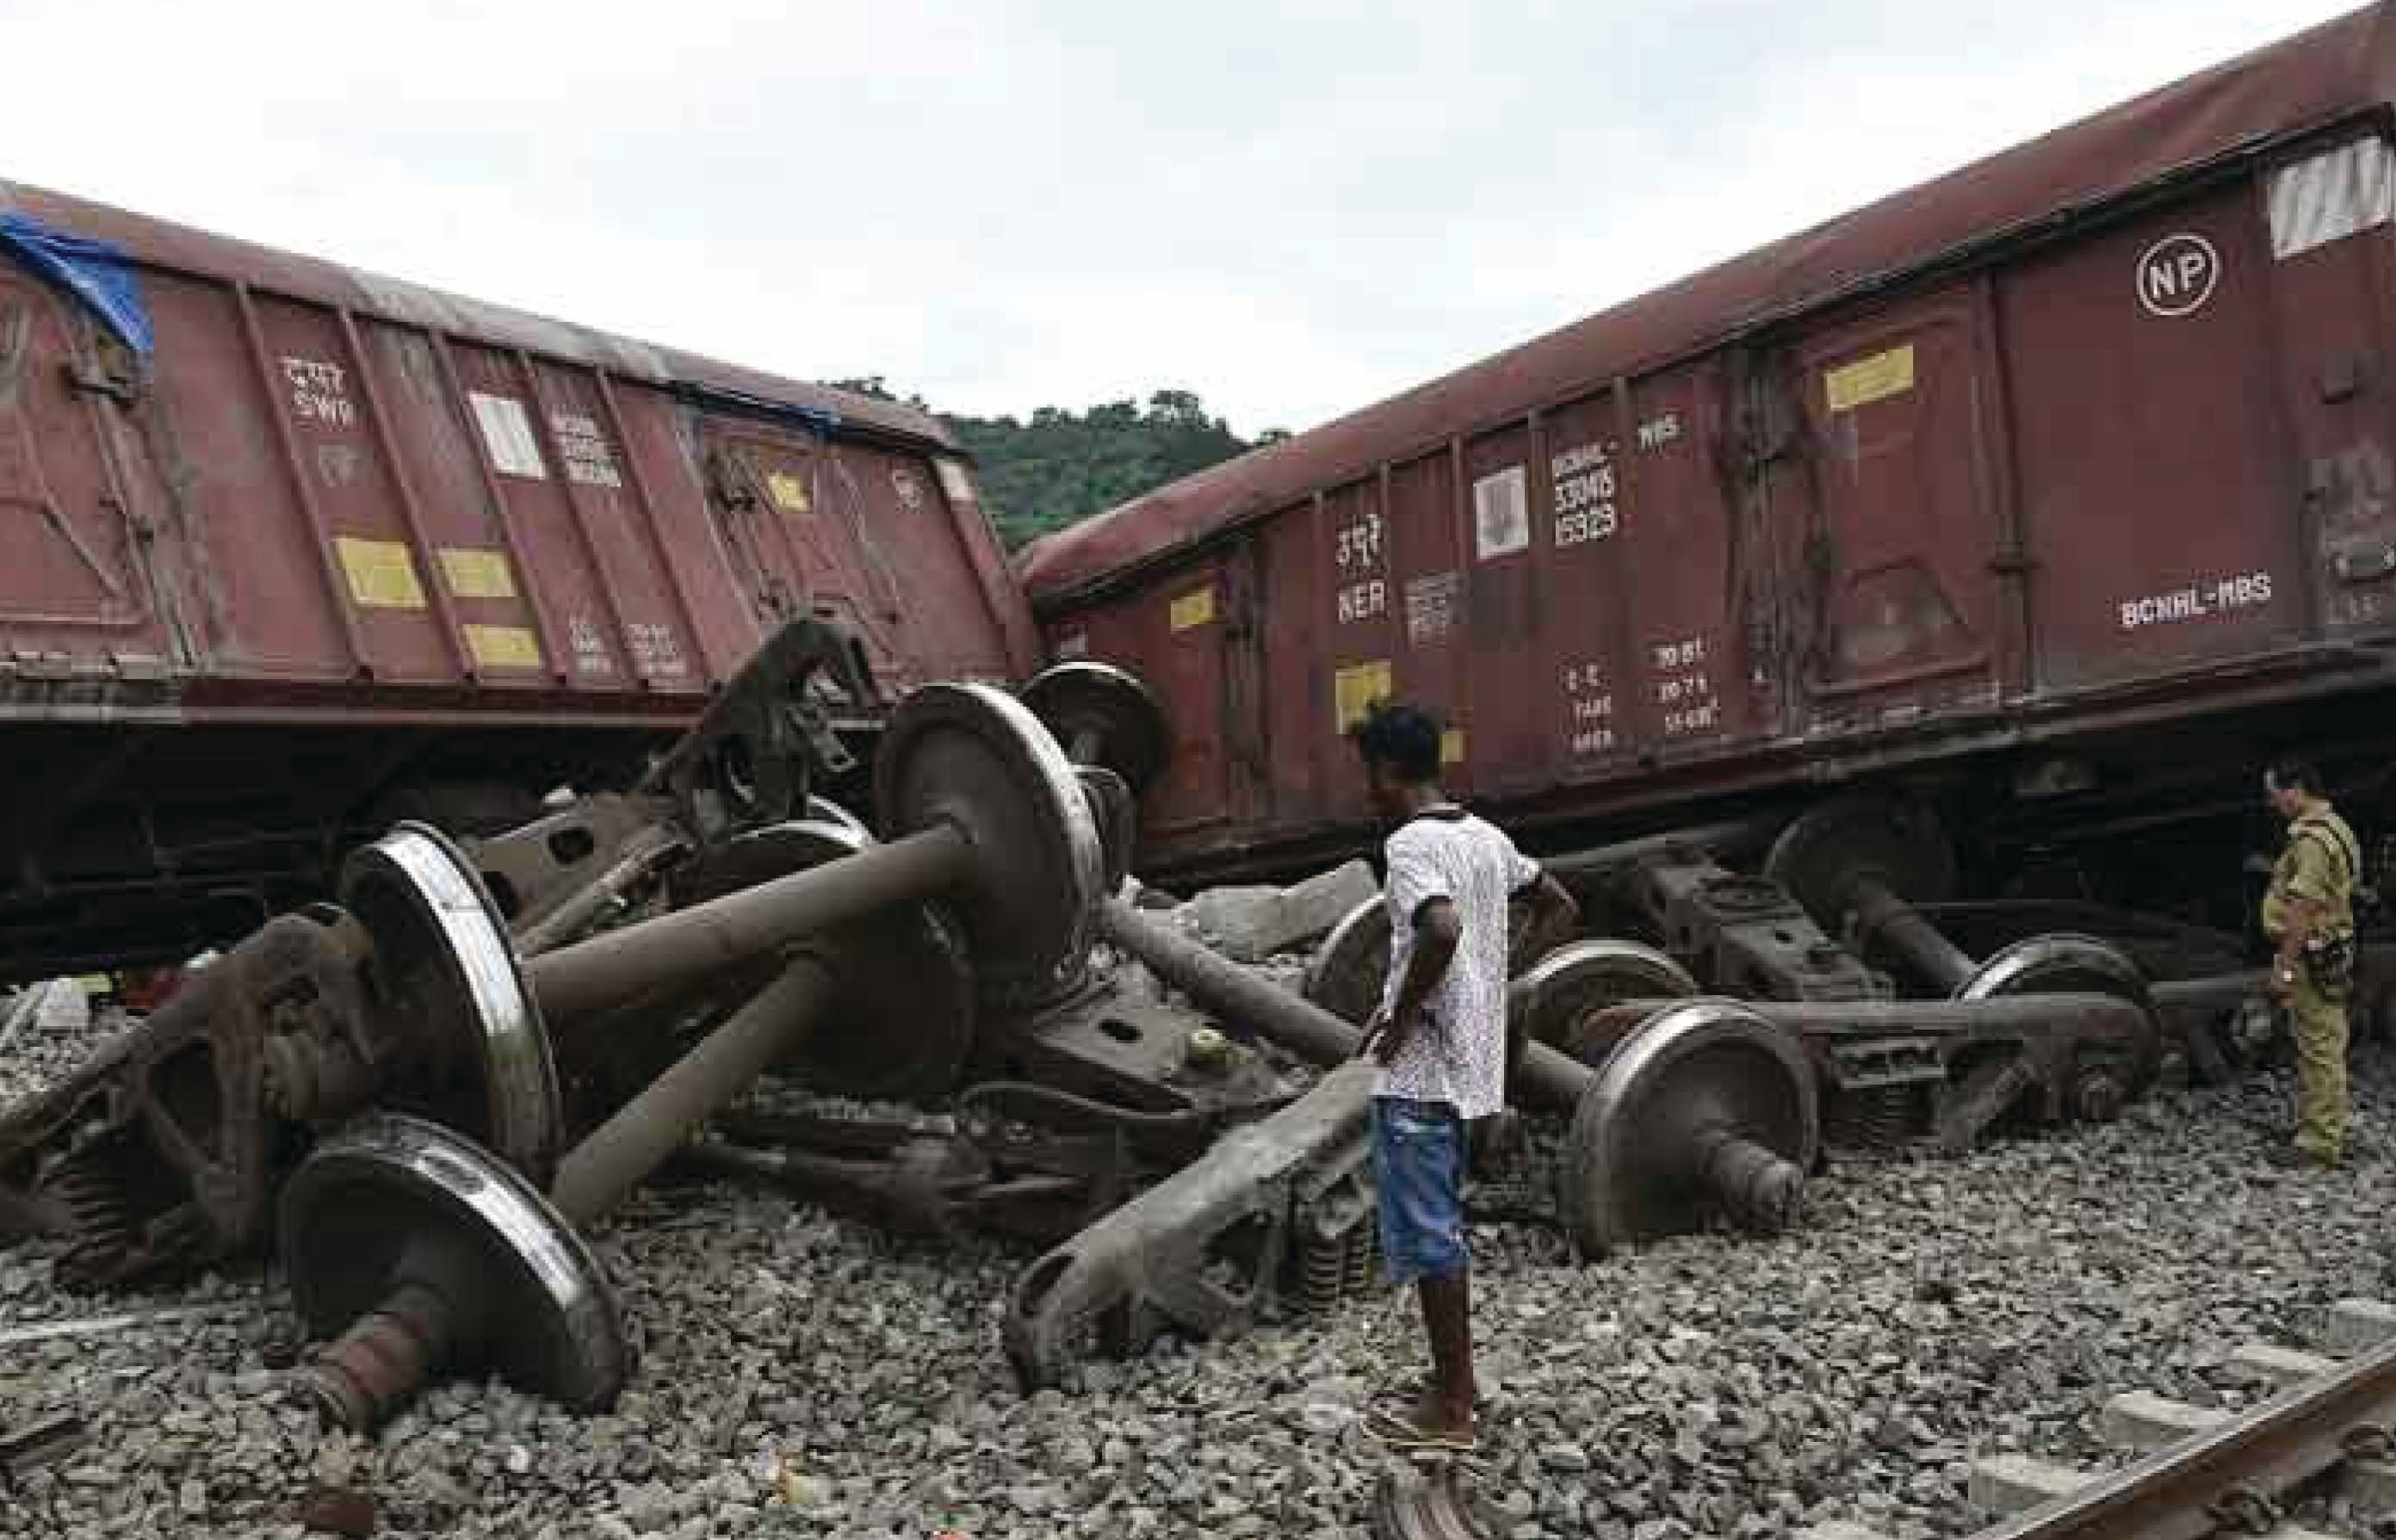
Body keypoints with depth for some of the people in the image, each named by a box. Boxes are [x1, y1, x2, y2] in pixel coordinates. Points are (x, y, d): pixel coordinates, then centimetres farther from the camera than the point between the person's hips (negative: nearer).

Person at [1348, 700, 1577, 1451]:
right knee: (1442, 1229, 19)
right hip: (1466, 1064, 9)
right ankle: (1456, 1383, 29)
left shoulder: (1410, 844, -17)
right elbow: (1558, 904, 20)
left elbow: (1441, 930, -34)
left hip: (1418, 1071, -9)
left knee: (1425, 1236, 1)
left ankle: (1448, 1410, 9)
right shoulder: (1487, 837, 9)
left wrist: (1399, 1015, -20)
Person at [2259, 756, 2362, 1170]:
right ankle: (2324, 1131, 26)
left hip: (2311, 958, -11)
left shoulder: (2313, 837, -20)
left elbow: (2303, 909, -23)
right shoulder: (2331, 825, 13)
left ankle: (2320, 1142, 2)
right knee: (2321, 1048, 17)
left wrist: (2284, 968, -21)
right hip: (2330, 954, 11)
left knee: (2319, 1049, -4)